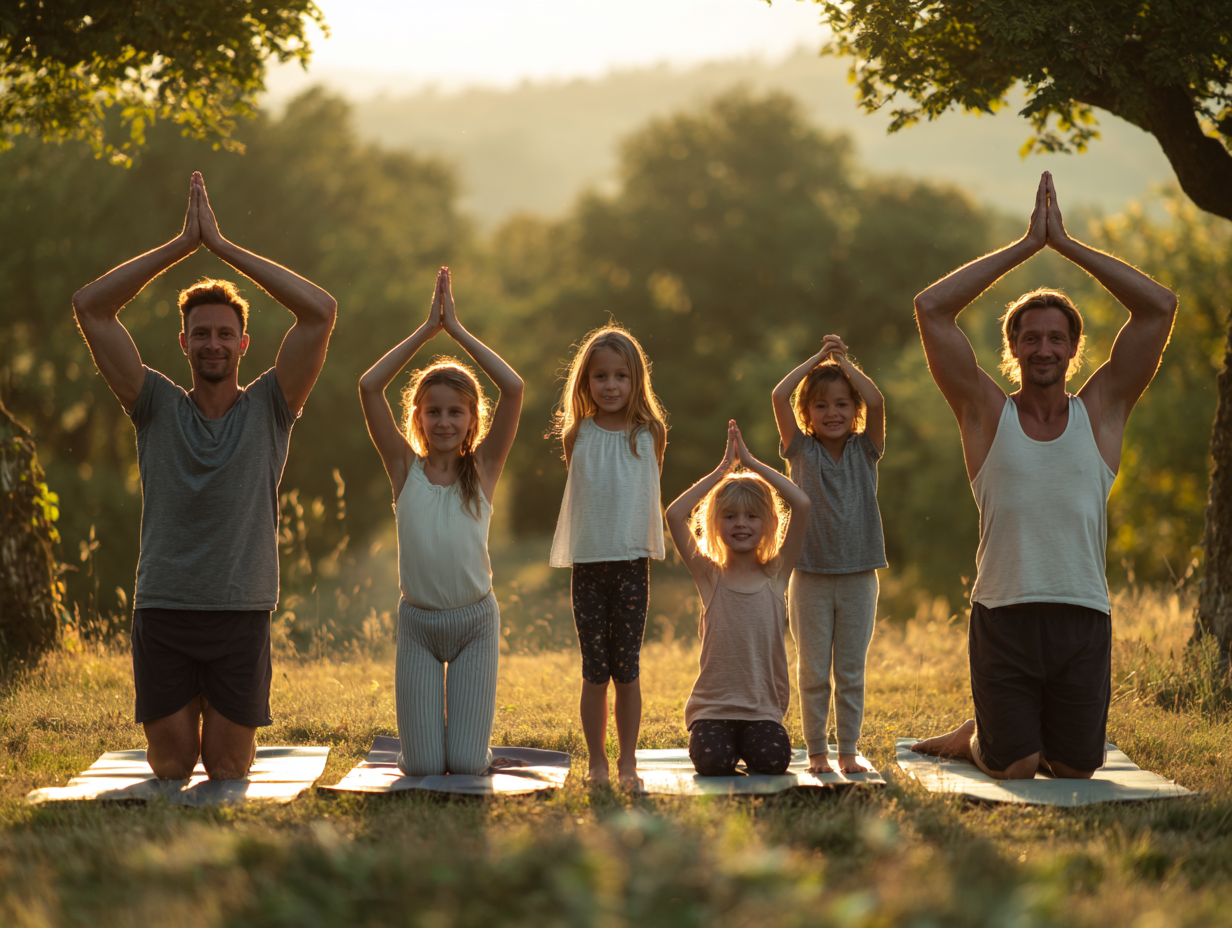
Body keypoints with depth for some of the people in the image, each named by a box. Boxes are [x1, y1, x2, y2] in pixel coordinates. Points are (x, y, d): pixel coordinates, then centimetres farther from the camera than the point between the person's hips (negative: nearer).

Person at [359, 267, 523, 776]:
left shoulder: (482, 468, -1)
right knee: (423, 766, -5)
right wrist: (427, 329, -8)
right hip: (418, 622, 0)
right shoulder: (406, 469, 0)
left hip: (476, 621, 0)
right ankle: (425, 735, 29)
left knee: (466, 764, -6)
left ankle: (467, 738, 29)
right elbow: (369, 386, -9)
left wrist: (457, 329, -8)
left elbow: (513, 387, -11)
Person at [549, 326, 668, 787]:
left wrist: (650, 546, 7)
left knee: (627, 668, 3)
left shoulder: (650, 434, 1)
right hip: (588, 563, 0)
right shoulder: (577, 435, 1)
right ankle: (597, 762, 12)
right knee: (594, 670, 4)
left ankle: (628, 762, 11)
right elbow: (577, 489, 12)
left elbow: (650, 497, 9)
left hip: (632, 563, 0)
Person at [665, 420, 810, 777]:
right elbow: (675, 514, -9)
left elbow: (801, 504, -6)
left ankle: (749, 745, 10)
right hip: (712, 706, -1)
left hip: (763, 708, 1)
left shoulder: (776, 574, 4)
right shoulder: (709, 576, 3)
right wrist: (723, 469, -4)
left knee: (773, 760, -26)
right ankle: (717, 740, 10)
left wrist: (751, 462, -2)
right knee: (712, 762, -26)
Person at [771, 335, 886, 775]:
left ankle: (849, 750, 13)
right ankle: (817, 751, 13)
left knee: (851, 670, 6)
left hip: (858, 576, 1)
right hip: (810, 576, -1)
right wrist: (817, 359, -2)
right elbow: (779, 396, -9)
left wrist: (843, 361, -3)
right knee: (813, 672, 4)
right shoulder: (802, 451, 2)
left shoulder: (864, 450, 5)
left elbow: (876, 401, -11)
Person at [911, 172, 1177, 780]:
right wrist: (1028, 244, -3)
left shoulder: (1101, 411, 6)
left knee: (1075, 768, 5)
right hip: (1004, 614, -2)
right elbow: (931, 309, -5)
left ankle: (1005, 738, 37)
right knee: (1012, 769, -3)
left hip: (1084, 617, 2)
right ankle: (974, 739, 31)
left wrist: (1066, 243, -1)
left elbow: (1158, 307, -1)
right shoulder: (987, 414, 3)